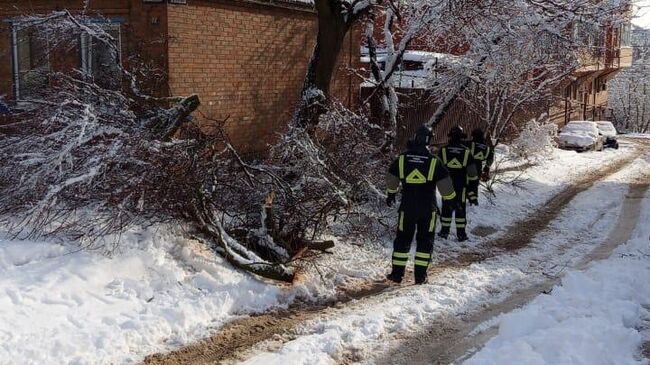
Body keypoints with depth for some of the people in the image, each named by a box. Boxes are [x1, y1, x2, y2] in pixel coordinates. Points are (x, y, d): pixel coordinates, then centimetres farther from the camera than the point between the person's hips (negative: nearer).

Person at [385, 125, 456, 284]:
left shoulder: (402, 159, -2)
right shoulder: (434, 161, -9)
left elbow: (391, 181, 10)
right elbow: (445, 185, -7)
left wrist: (390, 195, 28)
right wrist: (451, 198, 12)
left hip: (407, 207, 2)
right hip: (428, 208, -1)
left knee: (403, 239, 12)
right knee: (425, 240, 9)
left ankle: (397, 273, 13)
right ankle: (420, 275, 8)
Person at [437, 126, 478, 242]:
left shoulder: (443, 151, -6)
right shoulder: (466, 152, -5)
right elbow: (472, 171, -2)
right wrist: (473, 178, 15)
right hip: (461, 186, 0)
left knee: (446, 207, 9)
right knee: (460, 208, 5)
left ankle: (444, 231, 13)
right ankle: (461, 233, 6)